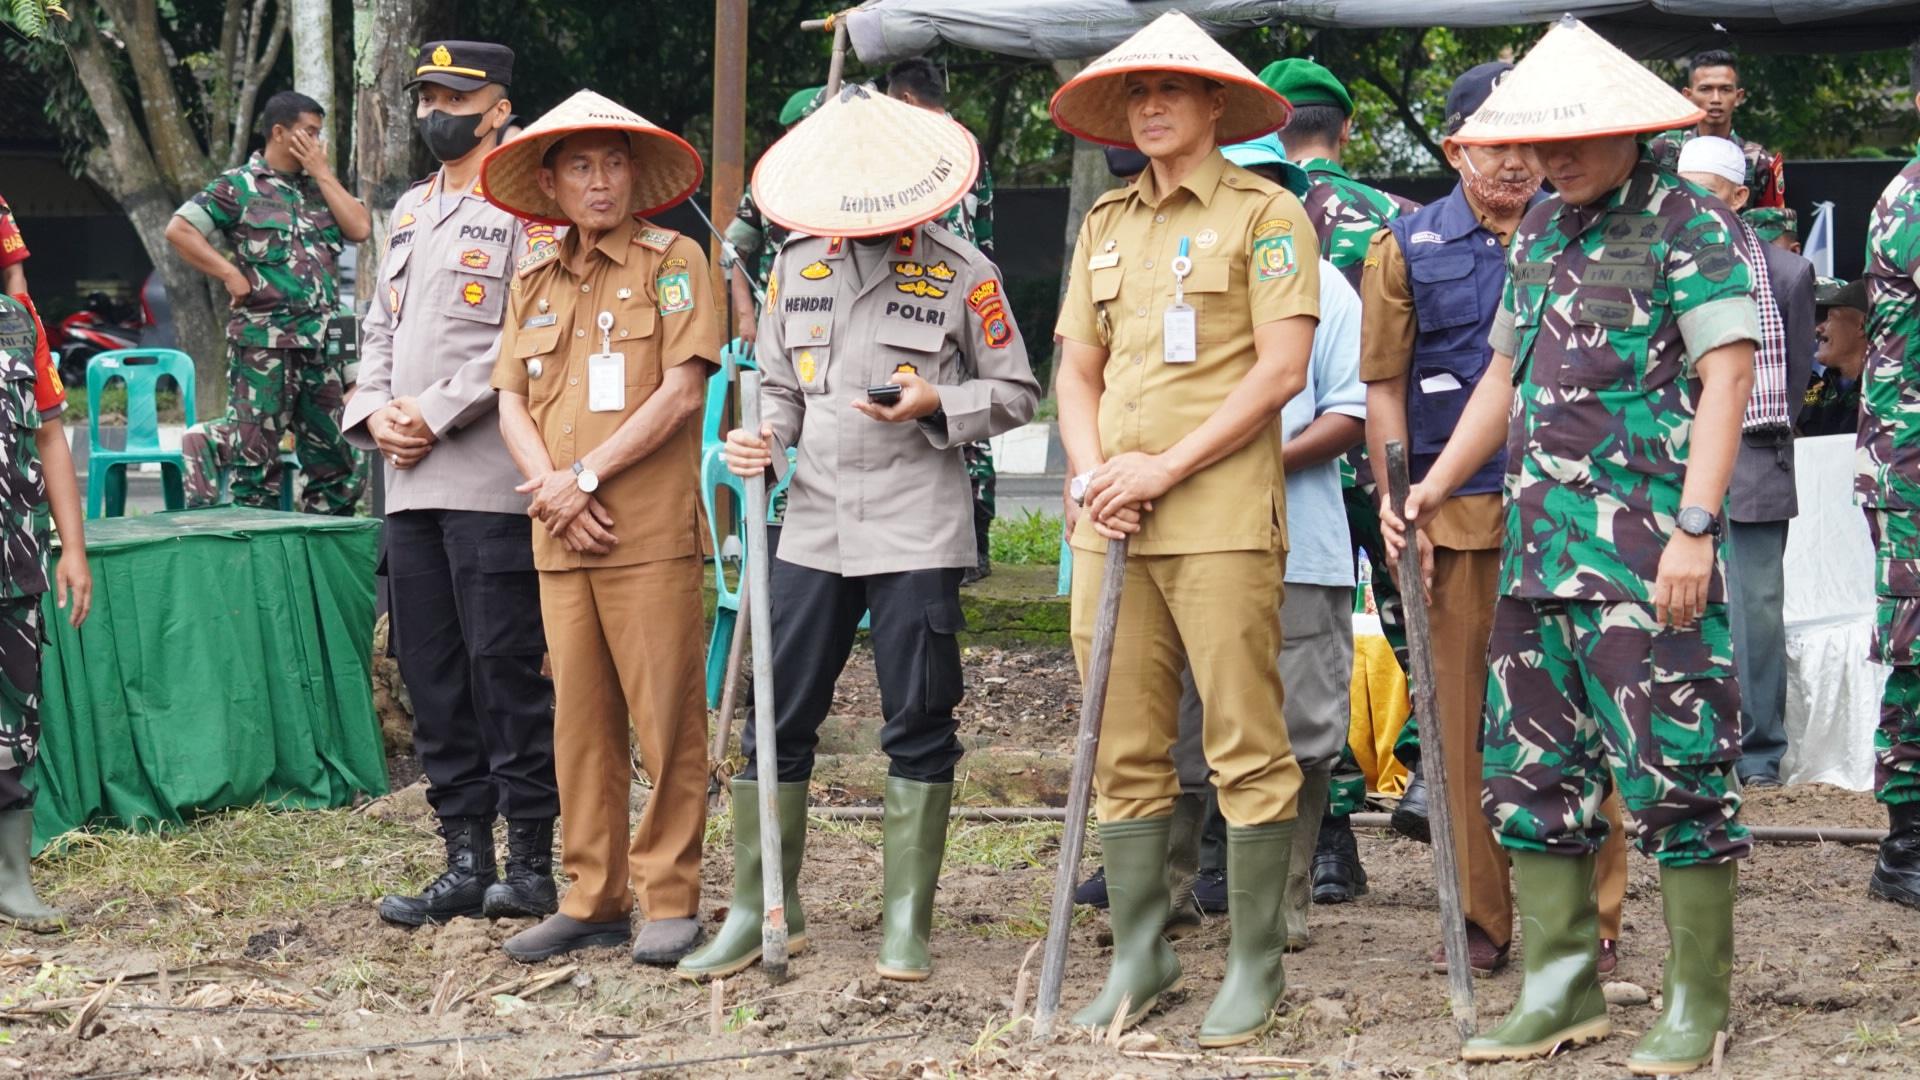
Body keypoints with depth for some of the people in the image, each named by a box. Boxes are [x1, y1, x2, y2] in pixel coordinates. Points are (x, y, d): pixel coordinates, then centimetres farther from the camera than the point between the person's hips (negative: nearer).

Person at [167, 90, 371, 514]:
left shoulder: (318, 185, 16)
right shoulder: (238, 186, -1)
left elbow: (360, 229, 1)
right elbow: (179, 230, -7)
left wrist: (321, 172, 1)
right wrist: (230, 274, -10)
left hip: (322, 337, 6)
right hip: (264, 340, -6)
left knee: (333, 451, 8)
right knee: (256, 445, -6)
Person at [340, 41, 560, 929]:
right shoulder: (411, 210, 21)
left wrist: (434, 415, -14)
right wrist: (374, 413, 2)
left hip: (491, 479, -8)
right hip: (410, 484, 8)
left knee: (505, 670, -5)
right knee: (431, 673, 8)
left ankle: (531, 864, 3)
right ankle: (466, 862, 15)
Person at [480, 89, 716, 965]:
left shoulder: (671, 261, 1)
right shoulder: (533, 281, 17)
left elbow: (680, 392, -8)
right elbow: (511, 401, 12)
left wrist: (584, 477, -10)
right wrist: (554, 492, -6)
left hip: (654, 532, -5)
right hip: (562, 537, 5)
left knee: (666, 719, -4)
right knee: (579, 719, 6)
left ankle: (671, 900, 2)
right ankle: (593, 899, 13)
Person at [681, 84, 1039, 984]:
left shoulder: (963, 275, -3)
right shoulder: (797, 265, 9)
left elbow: (1016, 394, 2)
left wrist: (936, 405, -15)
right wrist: (763, 436, -4)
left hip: (917, 531, -3)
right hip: (814, 527, 4)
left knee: (918, 727, 2)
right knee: (777, 722, 4)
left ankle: (906, 923, 11)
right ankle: (762, 910, 14)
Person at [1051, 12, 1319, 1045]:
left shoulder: (1266, 214, 1)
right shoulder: (1105, 224, 18)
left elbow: (1280, 368, -8)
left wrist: (1164, 468, -12)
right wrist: (1093, 471, -1)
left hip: (1220, 516, -5)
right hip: (1110, 520, 5)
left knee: (1245, 747, -4)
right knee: (1123, 749, 7)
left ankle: (1256, 962, 4)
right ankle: (1139, 955, 15)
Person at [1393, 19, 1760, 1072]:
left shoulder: (1688, 224, -5)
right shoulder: (1541, 227, 17)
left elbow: (1727, 375, -12)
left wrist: (1695, 527, -20)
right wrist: (1432, 487, 16)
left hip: (1645, 551, -8)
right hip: (1537, 542, 8)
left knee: (1675, 768, -5)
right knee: (1533, 768, 9)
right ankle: (1560, 986, 17)